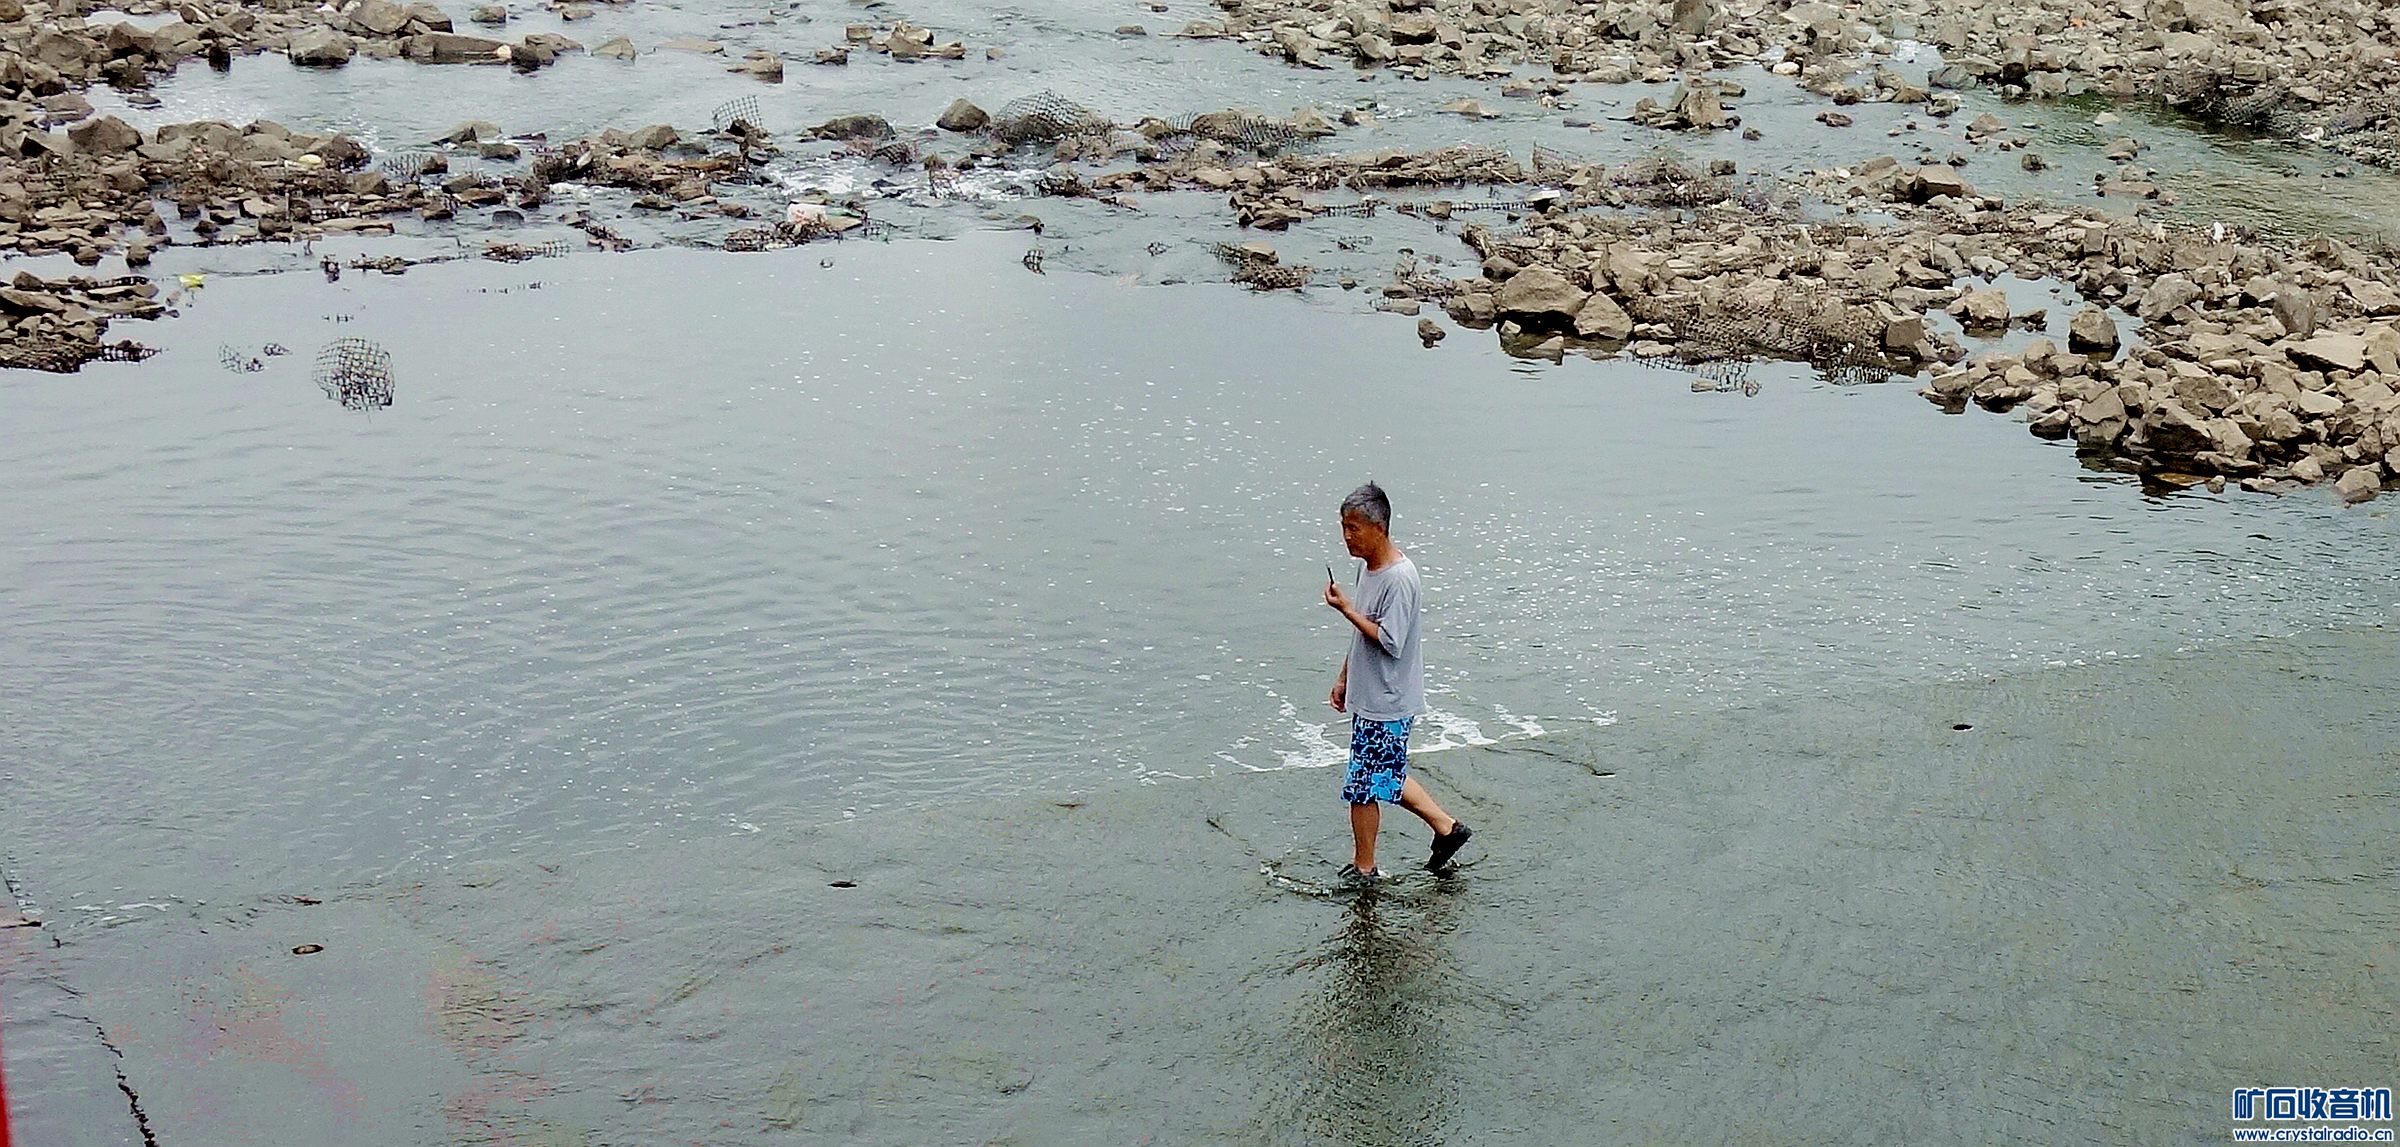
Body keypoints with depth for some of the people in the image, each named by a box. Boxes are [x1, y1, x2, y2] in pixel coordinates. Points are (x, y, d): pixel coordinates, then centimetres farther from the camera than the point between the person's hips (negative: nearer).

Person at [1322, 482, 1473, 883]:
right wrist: (1344, 677, 21)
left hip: (1386, 703, -10)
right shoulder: (1371, 569, 8)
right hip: (1370, 697, 10)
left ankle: (1363, 868, 15)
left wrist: (1346, 608, -23)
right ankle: (1446, 827, 30)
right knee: (1385, 778, 19)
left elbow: (1390, 642, -26)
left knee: (1362, 786, 0)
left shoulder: (1399, 578, -22)